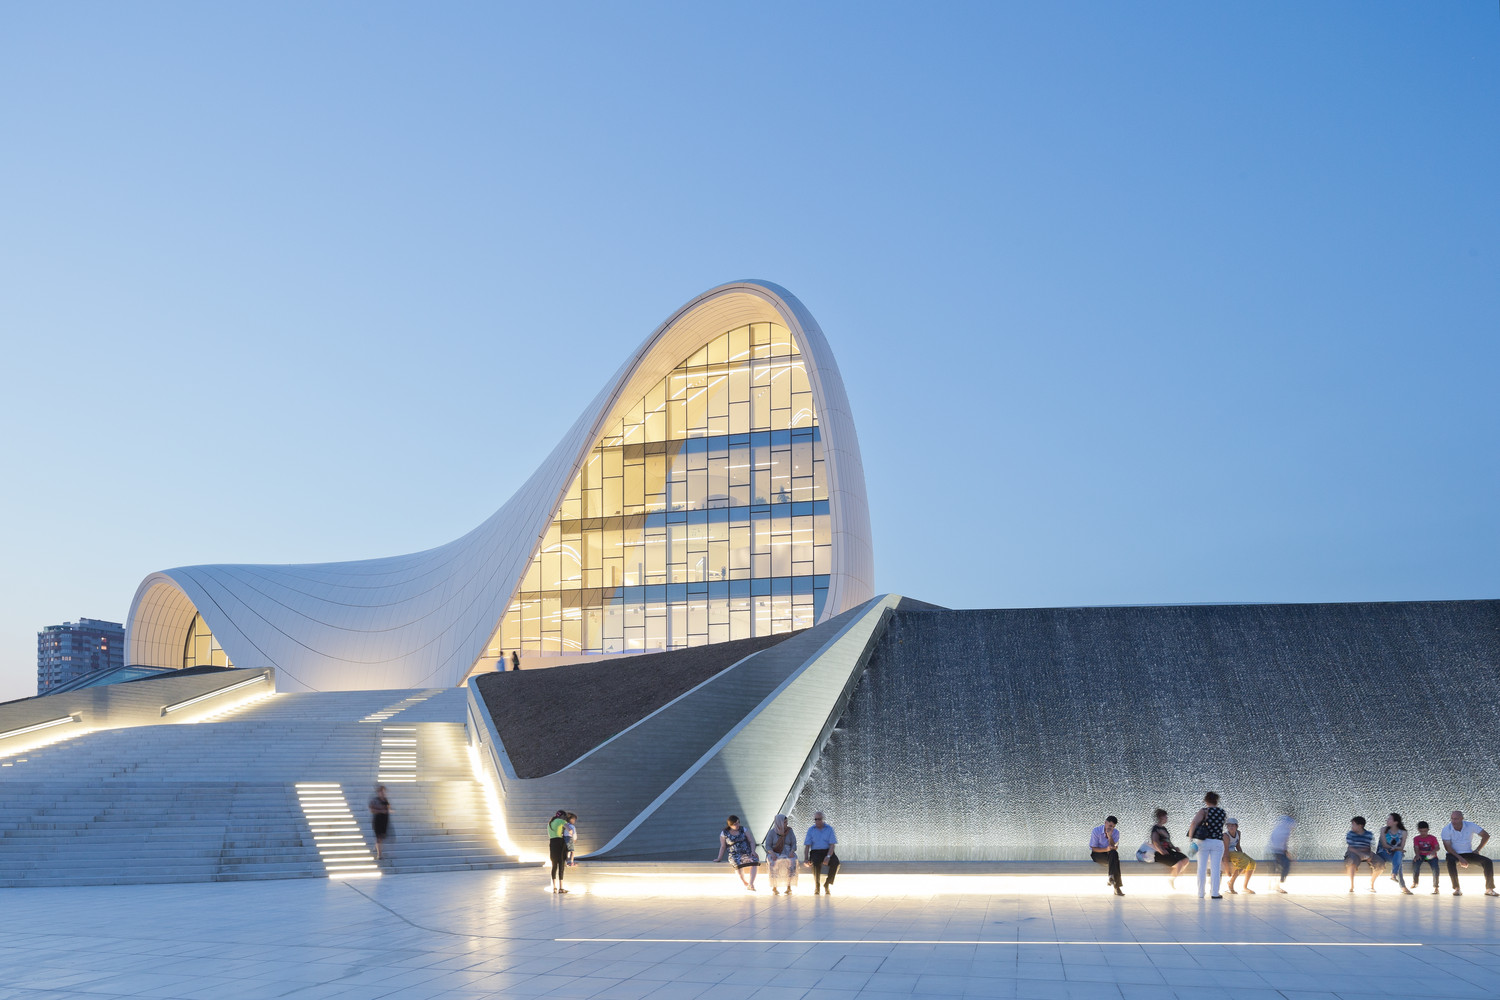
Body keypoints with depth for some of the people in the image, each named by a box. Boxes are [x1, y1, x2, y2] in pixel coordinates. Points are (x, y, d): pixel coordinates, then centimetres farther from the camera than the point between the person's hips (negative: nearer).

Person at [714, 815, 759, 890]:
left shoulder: (743, 829, 10)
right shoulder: (724, 833, 6)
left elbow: (751, 841, 10)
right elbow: (723, 846, 10)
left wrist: (753, 851, -6)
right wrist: (719, 858, 1)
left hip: (747, 852, 2)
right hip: (734, 855, -2)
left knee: (754, 861, -33)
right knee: (738, 863, -38)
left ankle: (751, 884, -38)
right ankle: (745, 883, -20)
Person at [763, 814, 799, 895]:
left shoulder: (790, 831, 2)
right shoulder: (772, 832, -3)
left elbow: (794, 844, 0)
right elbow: (767, 846, -4)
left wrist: (792, 852, -21)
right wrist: (772, 853, -24)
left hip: (787, 853, 1)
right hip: (775, 854, -1)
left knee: (792, 862, -34)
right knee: (774, 863, -37)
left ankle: (789, 887, -26)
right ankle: (774, 888, -27)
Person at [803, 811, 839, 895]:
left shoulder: (829, 829, 4)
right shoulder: (811, 830, 7)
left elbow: (832, 845, -3)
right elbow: (807, 846, 2)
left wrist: (828, 856, -21)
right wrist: (806, 858, -14)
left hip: (828, 851, 0)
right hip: (815, 852, 0)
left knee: (835, 862, -33)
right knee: (816, 863, -36)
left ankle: (826, 885, -17)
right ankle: (817, 886, -19)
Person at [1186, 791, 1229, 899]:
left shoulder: (1203, 811, -6)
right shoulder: (1222, 813, 4)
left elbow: (1194, 823, -20)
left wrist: (1191, 837, -13)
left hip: (1203, 841, -1)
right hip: (1217, 842, 1)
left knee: (1202, 868, 6)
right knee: (1215, 868, 4)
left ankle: (1200, 893, 8)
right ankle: (1214, 893, 2)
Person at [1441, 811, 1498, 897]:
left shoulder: (1470, 826, -5)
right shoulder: (1446, 830, -11)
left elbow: (1486, 836, 4)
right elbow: (1447, 847, -14)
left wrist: (1478, 849, -3)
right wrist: (1460, 859, -24)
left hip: (1469, 854, 2)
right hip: (1454, 854, -2)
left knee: (1488, 862, -20)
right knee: (1450, 862, -39)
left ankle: (1489, 889, -11)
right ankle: (1457, 889, -29)